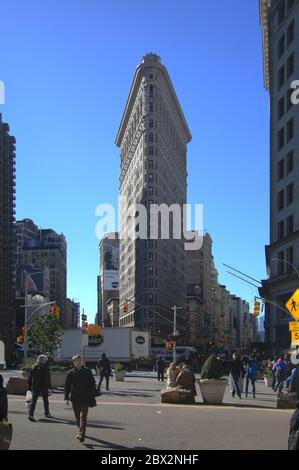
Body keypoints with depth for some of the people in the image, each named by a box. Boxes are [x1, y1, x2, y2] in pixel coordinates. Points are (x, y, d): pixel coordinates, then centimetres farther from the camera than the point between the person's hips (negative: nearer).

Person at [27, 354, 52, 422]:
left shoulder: (33, 367, 6)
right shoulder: (45, 368, -8)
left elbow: (29, 378, 7)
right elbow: (48, 378, -8)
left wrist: (29, 387, 11)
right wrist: (49, 386, -1)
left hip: (35, 387, 3)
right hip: (43, 387, -3)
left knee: (33, 401, 0)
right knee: (45, 400, 14)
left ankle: (31, 415, -14)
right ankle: (47, 413, 25)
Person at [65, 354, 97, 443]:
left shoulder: (87, 371, 1)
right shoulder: (71, 373, 1)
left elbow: (92, 384, 7)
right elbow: (67, 386, 6)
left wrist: (93, 396, 4)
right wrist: (66, 397, -1)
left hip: (85, 398, -2)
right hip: (75, 398, 2)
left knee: (83, 417, -10)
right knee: (77, 417, 12)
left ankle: (81, 435, -15)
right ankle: (81, 432, 31)